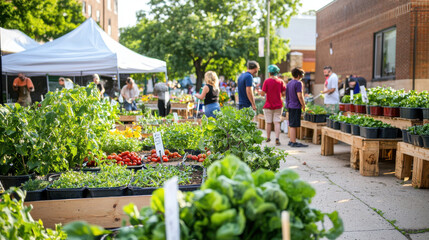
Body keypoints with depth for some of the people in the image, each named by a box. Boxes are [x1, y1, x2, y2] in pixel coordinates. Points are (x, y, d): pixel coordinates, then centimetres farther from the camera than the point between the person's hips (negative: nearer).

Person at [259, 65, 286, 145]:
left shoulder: (266, 81, -9)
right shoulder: (280, 81, -2)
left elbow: (263, 93, -10)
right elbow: (284, 93, -2)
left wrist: (259, 92, 10)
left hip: (268, 106, -1)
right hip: (278, 105, 2)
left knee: (268, 122, 10)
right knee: (277, 122, 2)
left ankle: (268, 138, 21)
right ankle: (277, 138, -9)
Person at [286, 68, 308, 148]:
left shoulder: (289, 83, 14)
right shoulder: (298, 83, -12)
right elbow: (299, 96, -18)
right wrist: (303, 105, -9)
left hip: (290, 106, 9)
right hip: (296, 106, -9)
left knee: (292, 125, 14)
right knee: (294, 125, -6)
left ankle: (291, 141, 19)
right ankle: (294, 142, -4)